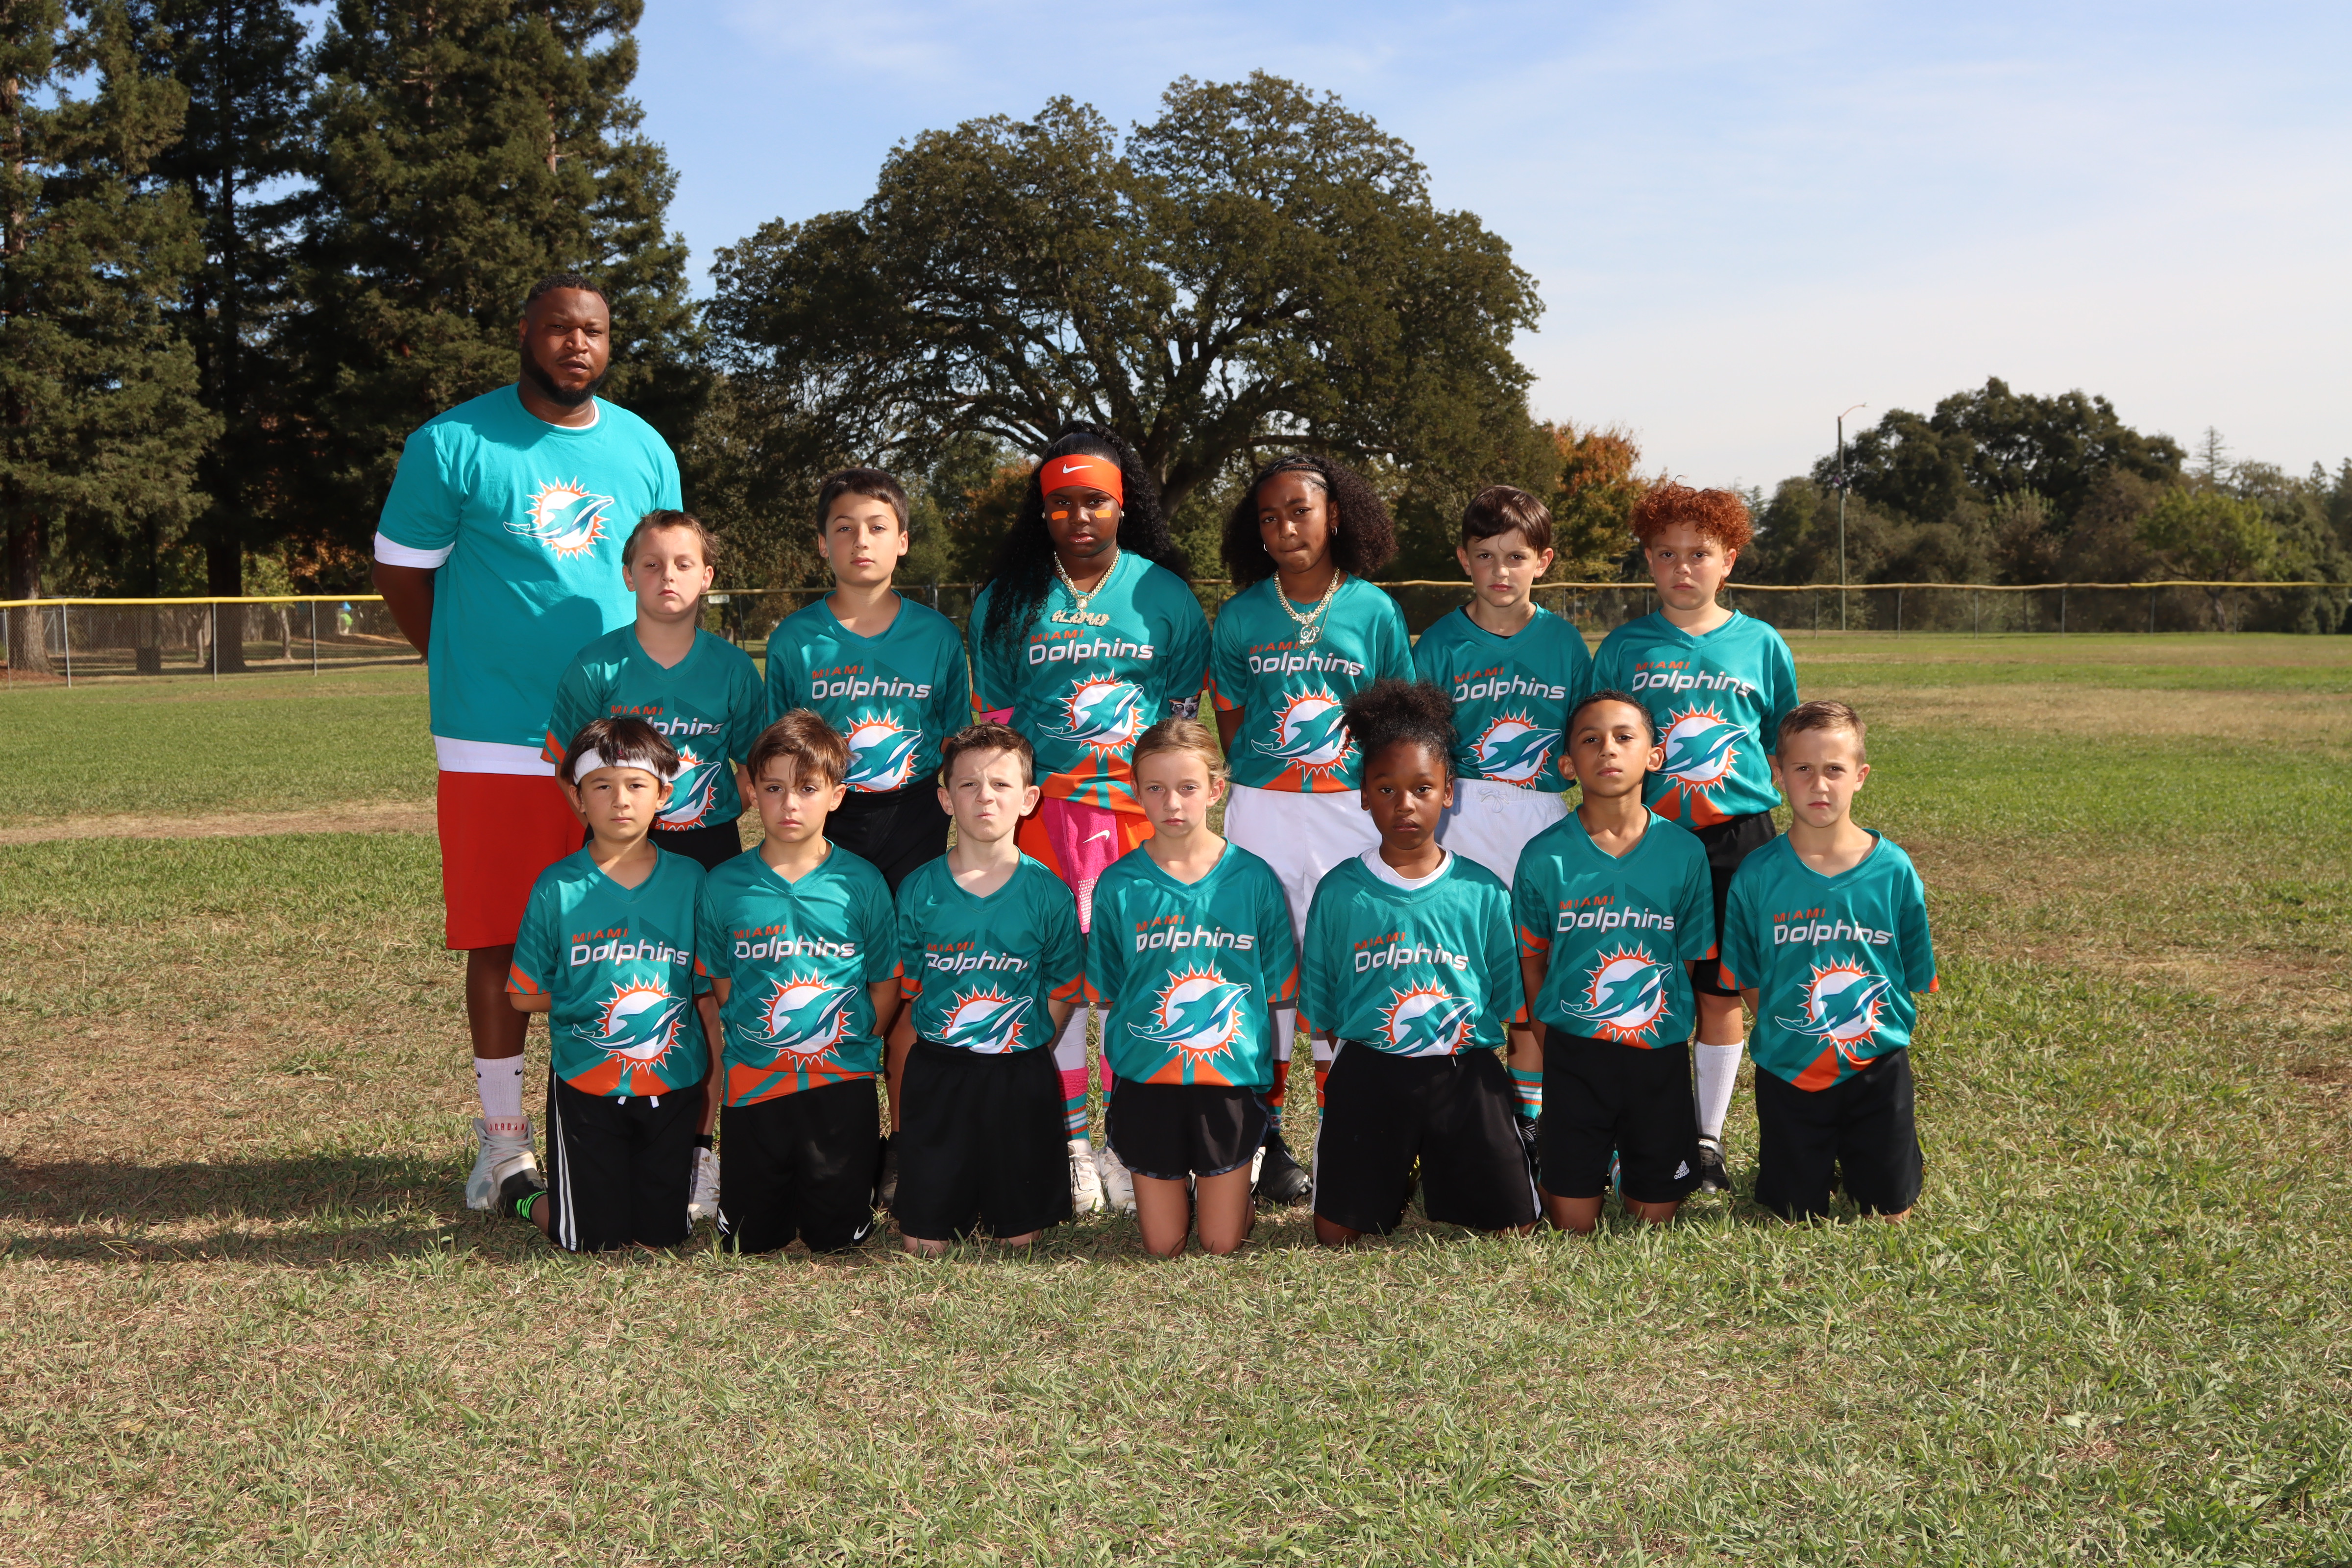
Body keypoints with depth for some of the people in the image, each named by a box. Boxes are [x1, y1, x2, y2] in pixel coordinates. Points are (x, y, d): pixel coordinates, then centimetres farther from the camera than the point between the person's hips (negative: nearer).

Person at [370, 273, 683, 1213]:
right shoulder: (454, 445, -3)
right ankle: (503, 1137, 13)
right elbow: (401, 573, 4)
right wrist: (471, 671, 4)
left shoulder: (644, 450, 10)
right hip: (495, 740, -3)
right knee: (498, 939, 1)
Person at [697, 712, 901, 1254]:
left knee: (837, 1235, 3)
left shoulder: (861, 883, -3)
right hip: (753, 1081, 1)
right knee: (750, 1239, 6)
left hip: (842, 1081, -1)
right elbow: (720, 982, 7)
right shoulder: (724, 885, -1)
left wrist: (855, 1043, -2)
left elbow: (886, 984, 4)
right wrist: (753, 1037, -1)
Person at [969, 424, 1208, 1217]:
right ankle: (1068, 1142, 11)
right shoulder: (1007, 600, 7)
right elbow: (993, 713, 10)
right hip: (1042, 802, 1)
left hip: (1139, 803, 0)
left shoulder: (1164, 594, 5)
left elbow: (1184, 707, 10)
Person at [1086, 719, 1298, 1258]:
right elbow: (1106, 994, 3)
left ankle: (1224, 1185, 36)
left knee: (1223, 1244, 6)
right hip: (1146, 1076, 0)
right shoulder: (1119, 884, -4)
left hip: (1232, 1073, 0)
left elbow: (1277, 990, 2)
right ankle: (1162, 1188, 37)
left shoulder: (1253, 879, -4)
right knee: (1163, 1246, 7)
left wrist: (1214, 1011, -4)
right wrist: (1157, 1012, -5)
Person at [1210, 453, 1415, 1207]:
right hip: (1262, 810, 1)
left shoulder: (1373, 609, 2)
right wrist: (1263, 782, 4)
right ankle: (1267, 1135, 11)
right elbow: (1231, 717, 10)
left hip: (1351, 809, 0)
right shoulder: (1242, 615, 3)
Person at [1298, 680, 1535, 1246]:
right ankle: (1396, 1176, 27)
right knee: (1336, 1234, -2)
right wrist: (1356, 1062, 0)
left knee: (1514, 1227, -1)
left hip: (1465, 1074, 1)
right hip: (1369, 1074, 0)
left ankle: (1438, 1173, 27)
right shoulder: (1340, 891, -1)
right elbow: (1324, 1008, 5)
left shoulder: (1482, 891, 0)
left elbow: (1504, 1000, 7)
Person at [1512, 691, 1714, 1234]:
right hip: (1574, 1053, -1)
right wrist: (1557, 1049, -1)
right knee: (1572, 1223, 0)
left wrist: (1659, 1036, 1)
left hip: (1661, 1054, 1)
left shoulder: (1684, 853, -3)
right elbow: (1533, 963, 3)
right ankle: (1593, 1162, 29)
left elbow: (1689, 960, 5)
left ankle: (1635, 1163, 35)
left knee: (1655, 1217, 6)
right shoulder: (1545, 857, -6)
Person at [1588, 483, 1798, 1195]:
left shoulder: (1761, 644, 5)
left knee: (1721, 991, 6)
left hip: (1738, 837, 1)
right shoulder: (1625, 647, 3)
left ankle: (1709, 1136, 19)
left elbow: (1784, 743, 14)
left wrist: (1737, 779, 2)